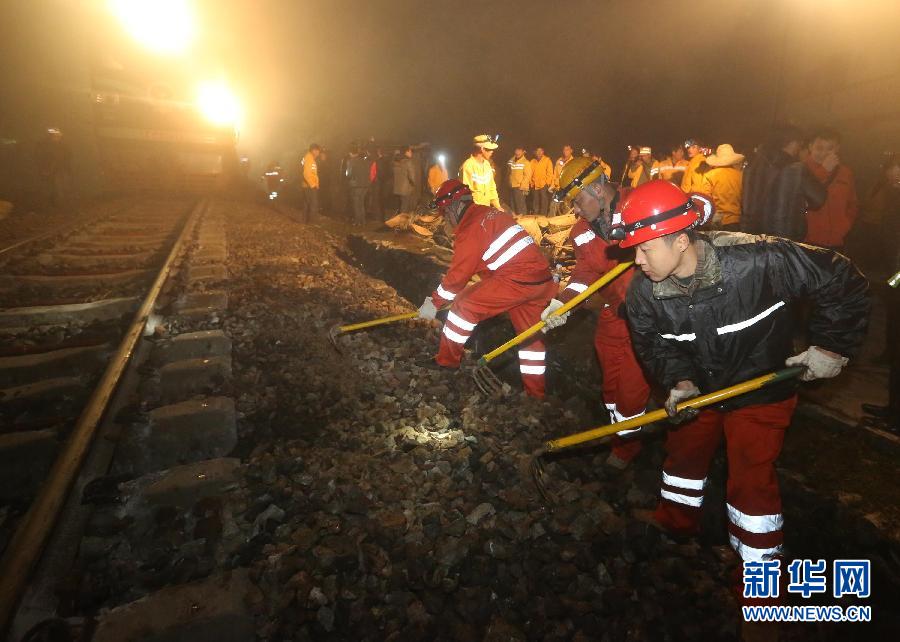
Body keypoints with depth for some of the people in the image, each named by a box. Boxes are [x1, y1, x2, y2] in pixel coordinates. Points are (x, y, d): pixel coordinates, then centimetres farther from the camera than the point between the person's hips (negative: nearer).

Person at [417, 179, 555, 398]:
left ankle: (446, 360, 14)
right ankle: (536, 392, 28)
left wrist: (434, 302, 7)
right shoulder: (491, 214, 21)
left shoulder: (471, 228, -8)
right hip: (542, 280, 10)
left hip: (516, 279, -10)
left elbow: (458, 273, -5)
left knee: (465, 304, 2)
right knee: (530, 334, 18)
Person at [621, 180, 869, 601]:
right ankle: (676, 520, 48)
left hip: (761, 387, -4)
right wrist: (679, 380, -20)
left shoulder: (758, 261, -33)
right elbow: (652, 343, -5)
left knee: (750, 479, -2)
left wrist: (832, 345, -13)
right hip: (700, 386, 4)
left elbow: (843, 282, -18)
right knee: (683, 449, 19)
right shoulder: (643, 291, -20)